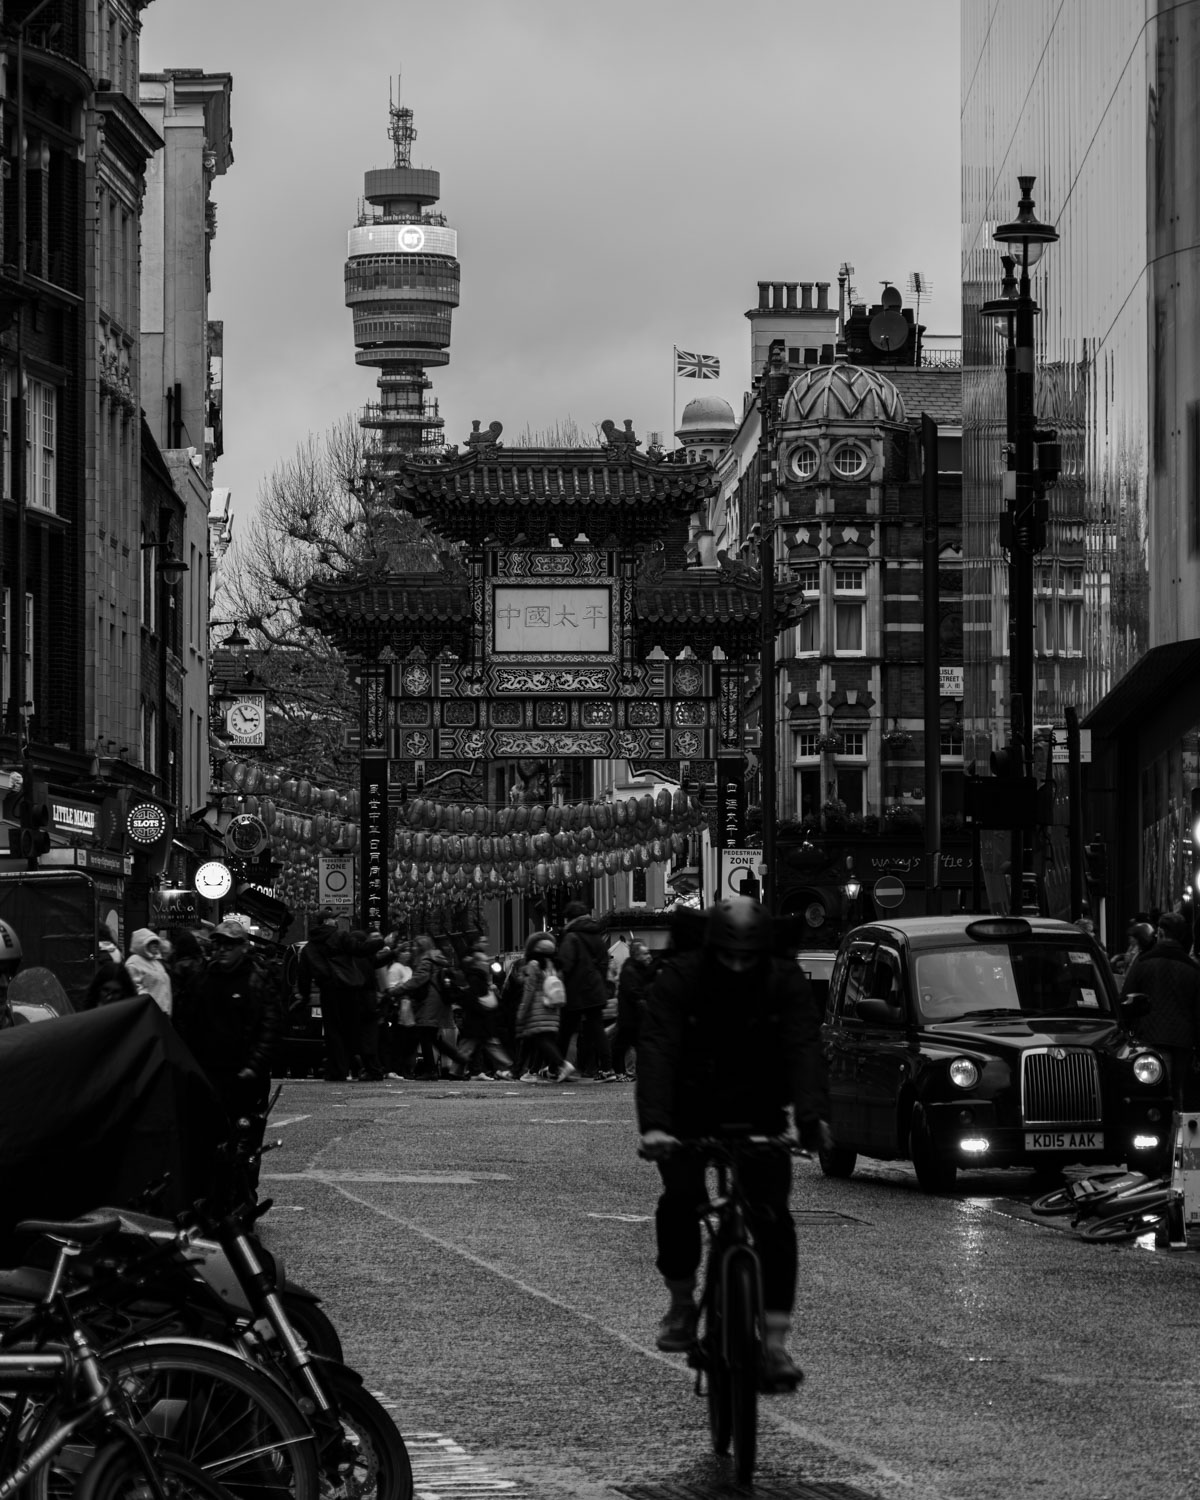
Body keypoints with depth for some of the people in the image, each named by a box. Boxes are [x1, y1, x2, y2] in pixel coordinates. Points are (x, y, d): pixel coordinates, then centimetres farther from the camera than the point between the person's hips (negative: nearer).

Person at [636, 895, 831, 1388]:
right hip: (689, 1115, -1)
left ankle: (774, 1342, -13)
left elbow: (804, 1050, -27)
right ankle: (682, 1304, 2)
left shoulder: (786, 984, -14)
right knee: (681, 1197, -23)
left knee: (772, 1215, -16)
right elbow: (656, 1051, -31)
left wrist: (811, 1117, -45)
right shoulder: (678, 980, -19)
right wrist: (652, 1125, -46)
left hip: (757, 1116, 1)